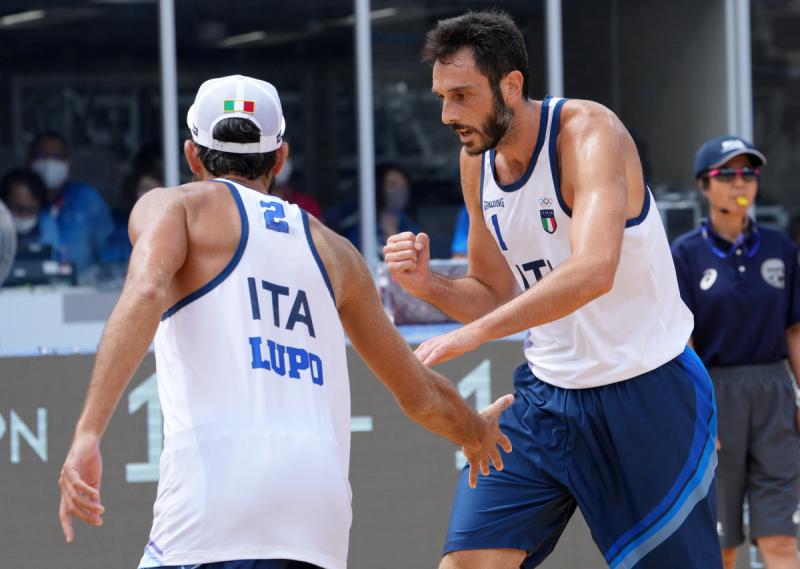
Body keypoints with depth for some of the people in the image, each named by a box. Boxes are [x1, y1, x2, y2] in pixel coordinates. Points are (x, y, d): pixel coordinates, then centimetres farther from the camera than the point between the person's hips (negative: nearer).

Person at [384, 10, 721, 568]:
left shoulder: (589, 132, -20)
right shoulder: (477, 160, 3)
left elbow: (594, 271, -37)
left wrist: (473, 334, -43)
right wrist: (428, 284, -9)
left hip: (646, 392, -6)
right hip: (546, 396, 6)